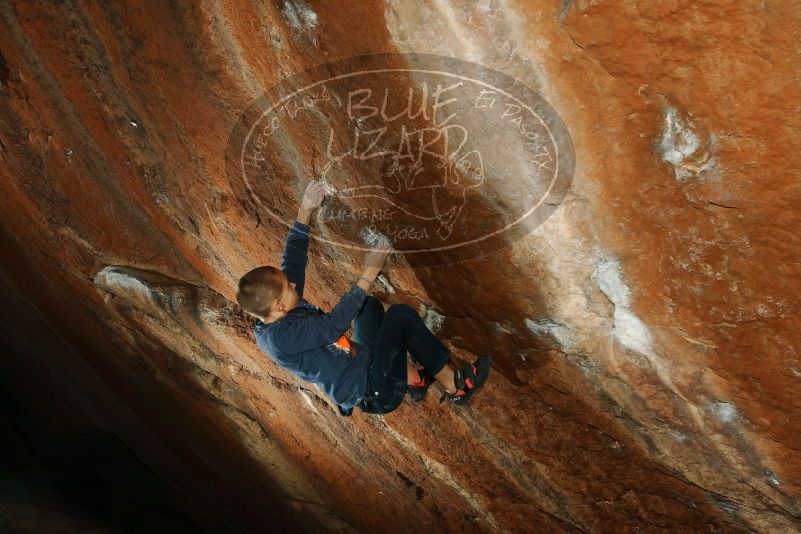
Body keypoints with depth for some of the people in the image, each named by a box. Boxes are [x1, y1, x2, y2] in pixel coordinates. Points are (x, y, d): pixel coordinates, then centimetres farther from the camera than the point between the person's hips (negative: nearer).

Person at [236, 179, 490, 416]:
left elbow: (293, 262, 6)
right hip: (375, 392, -10)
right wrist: (368, 275, -32)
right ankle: (455, 387, 0)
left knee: (369, 304, 17)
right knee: (400, 315, -16)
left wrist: (305, 211, 3)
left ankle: (413, 379, 13)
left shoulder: (276, 317, 2)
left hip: (365, 365, 10)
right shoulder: (279, 337, -26)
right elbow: (334, 323, -33)